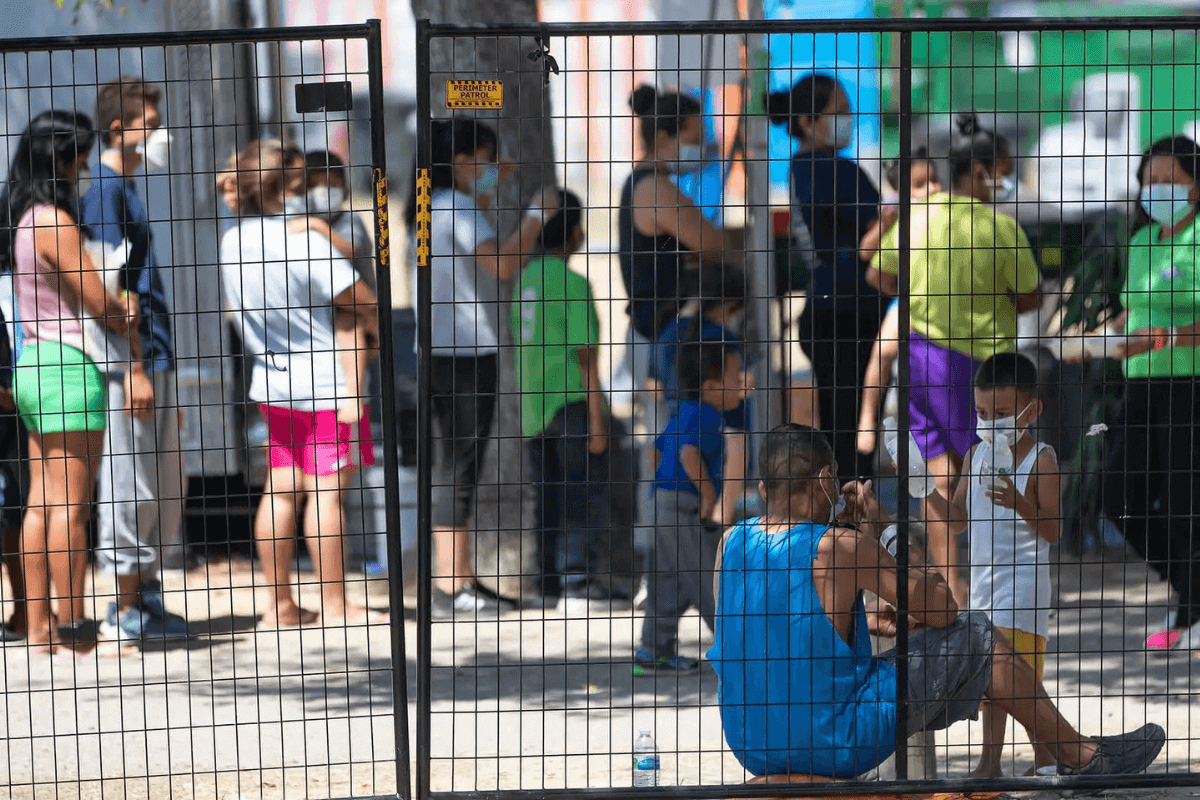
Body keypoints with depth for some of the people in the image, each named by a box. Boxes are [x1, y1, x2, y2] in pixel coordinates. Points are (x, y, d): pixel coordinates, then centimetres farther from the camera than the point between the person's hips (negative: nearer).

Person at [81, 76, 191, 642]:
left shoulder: (125, 187, 18)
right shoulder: (103, 189, -12)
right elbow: (111, 287, -17)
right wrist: (133, 366, -20)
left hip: (154, 358, 10)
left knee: (166, 483, 13)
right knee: (130, 482, -6)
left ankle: (147, 596, 20)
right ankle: (124, 611, -1)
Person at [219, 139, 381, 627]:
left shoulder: (231, 243, 0)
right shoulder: (305, 242, -19)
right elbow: (360, 299, -13)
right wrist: (377, 331, 8)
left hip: (270, 382, 7)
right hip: (325, 383, -7)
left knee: (280, 490, 9)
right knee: (326, 491, -3)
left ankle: (279, 605, 11)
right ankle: (333, 603, 0)